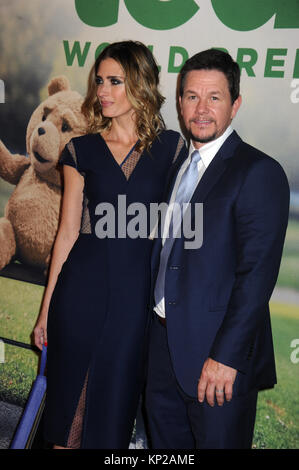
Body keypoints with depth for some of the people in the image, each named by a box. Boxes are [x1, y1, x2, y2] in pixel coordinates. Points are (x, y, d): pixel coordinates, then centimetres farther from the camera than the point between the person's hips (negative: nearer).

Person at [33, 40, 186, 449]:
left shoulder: (171, 147, 1)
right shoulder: (81, 150, 4)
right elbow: (68, 231, 5)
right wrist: (47, 307, 6)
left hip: (138, 290, -1)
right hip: (82, 287, 1)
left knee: (115, 402, 10)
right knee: (69, 396, 12)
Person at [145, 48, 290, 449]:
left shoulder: (258, 172, -14)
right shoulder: (179, 164, 11)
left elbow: (257, 273, -19)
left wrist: (226, 356, -21)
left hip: (220, 355, -7)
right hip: (164, 341, 7)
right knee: (166, 444, 20)